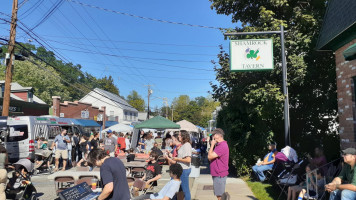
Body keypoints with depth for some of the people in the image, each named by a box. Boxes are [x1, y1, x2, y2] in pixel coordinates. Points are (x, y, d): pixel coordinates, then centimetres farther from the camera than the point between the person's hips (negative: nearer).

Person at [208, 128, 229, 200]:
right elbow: (211, 158, 13)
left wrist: (212, 145, -13)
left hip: (219, 175, -10)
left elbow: (210, 156, -23)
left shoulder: (222, 146, -20)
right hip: (217, 174, 10)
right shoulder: (219, 145, 14)